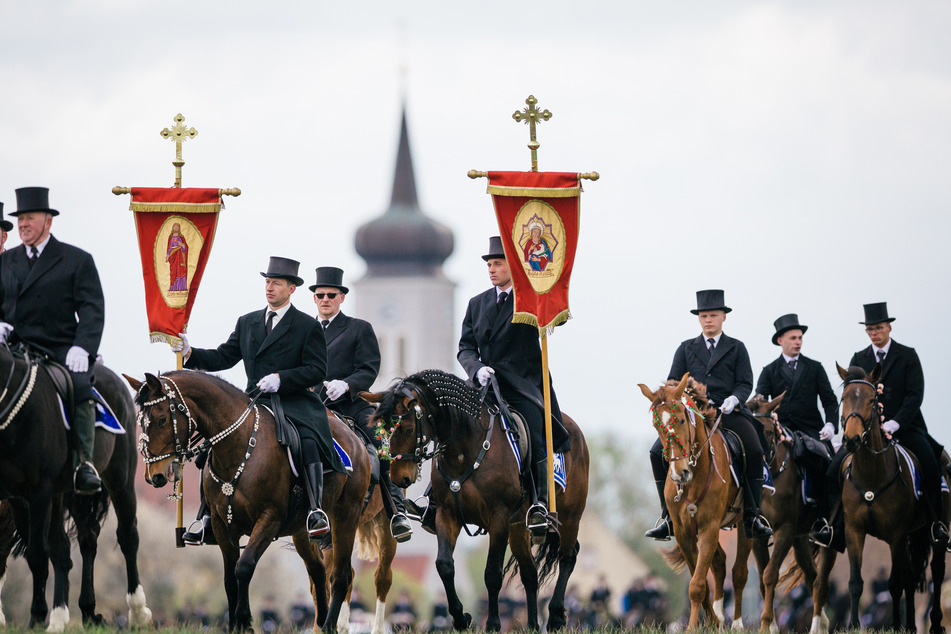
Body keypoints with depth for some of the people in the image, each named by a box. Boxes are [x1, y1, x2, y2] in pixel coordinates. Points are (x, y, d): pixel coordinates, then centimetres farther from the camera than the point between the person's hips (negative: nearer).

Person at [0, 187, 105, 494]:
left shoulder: (77, 261, 6)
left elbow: (92, 310, -2)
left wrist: (82, 347, -18)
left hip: (60, 350, -4)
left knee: (80, 385, -31)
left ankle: (84, 463, -32)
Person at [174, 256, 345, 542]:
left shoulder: (308, 326, 2)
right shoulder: (247, 323, 17)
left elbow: (317, 371, -4)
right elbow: (223, 358, 13)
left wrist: (281, 378, -17)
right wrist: (189, 353, -2)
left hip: (295, 404, -4)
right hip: (255, 404, 4)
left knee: (309, 443, -33)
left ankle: (316, 511, -27)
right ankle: (208, 518, -9)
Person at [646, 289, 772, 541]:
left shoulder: (736, 348, 14)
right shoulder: (686, 349, 18)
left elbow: (745, 383, 6)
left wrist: (733, 400, -16)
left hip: (729, 413, -2)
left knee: (754, 452, -27)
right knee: (658, 453, -18)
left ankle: (752, 517, -20)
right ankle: (668, 517, -11)